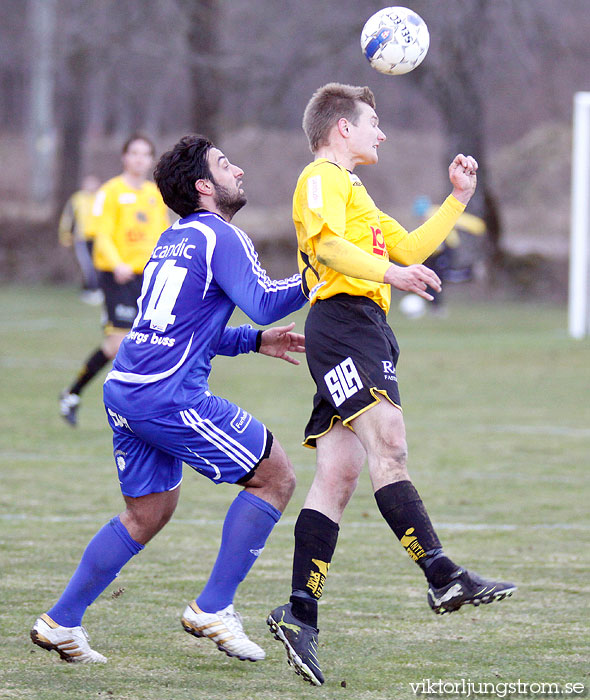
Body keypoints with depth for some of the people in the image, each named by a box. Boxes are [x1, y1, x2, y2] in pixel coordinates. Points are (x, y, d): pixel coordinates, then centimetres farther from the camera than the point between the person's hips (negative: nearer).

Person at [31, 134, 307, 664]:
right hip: (169, 396, -9)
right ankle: (213, 609, 1)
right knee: (275, 477, 1)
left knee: (148, 513, 19)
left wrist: (256, 340, 25)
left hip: (125, 390, 9)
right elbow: (263, 302, -21)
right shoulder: (221, 237, -6)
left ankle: (61, 621, 16)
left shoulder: (173, 240, 22)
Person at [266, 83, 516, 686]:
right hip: (343, 323, -11)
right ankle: (443, 578, -35)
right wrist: (388, 273, -29)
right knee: (386, 441, -22)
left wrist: (457, 199, 31)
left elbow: (409, 249, 36)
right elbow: (327, 243, -17)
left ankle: (300, 615, -3)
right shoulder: (323, 178, 1)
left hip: (366, 334, 11)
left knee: (338, 475, 2)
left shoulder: (353, 191, 34)